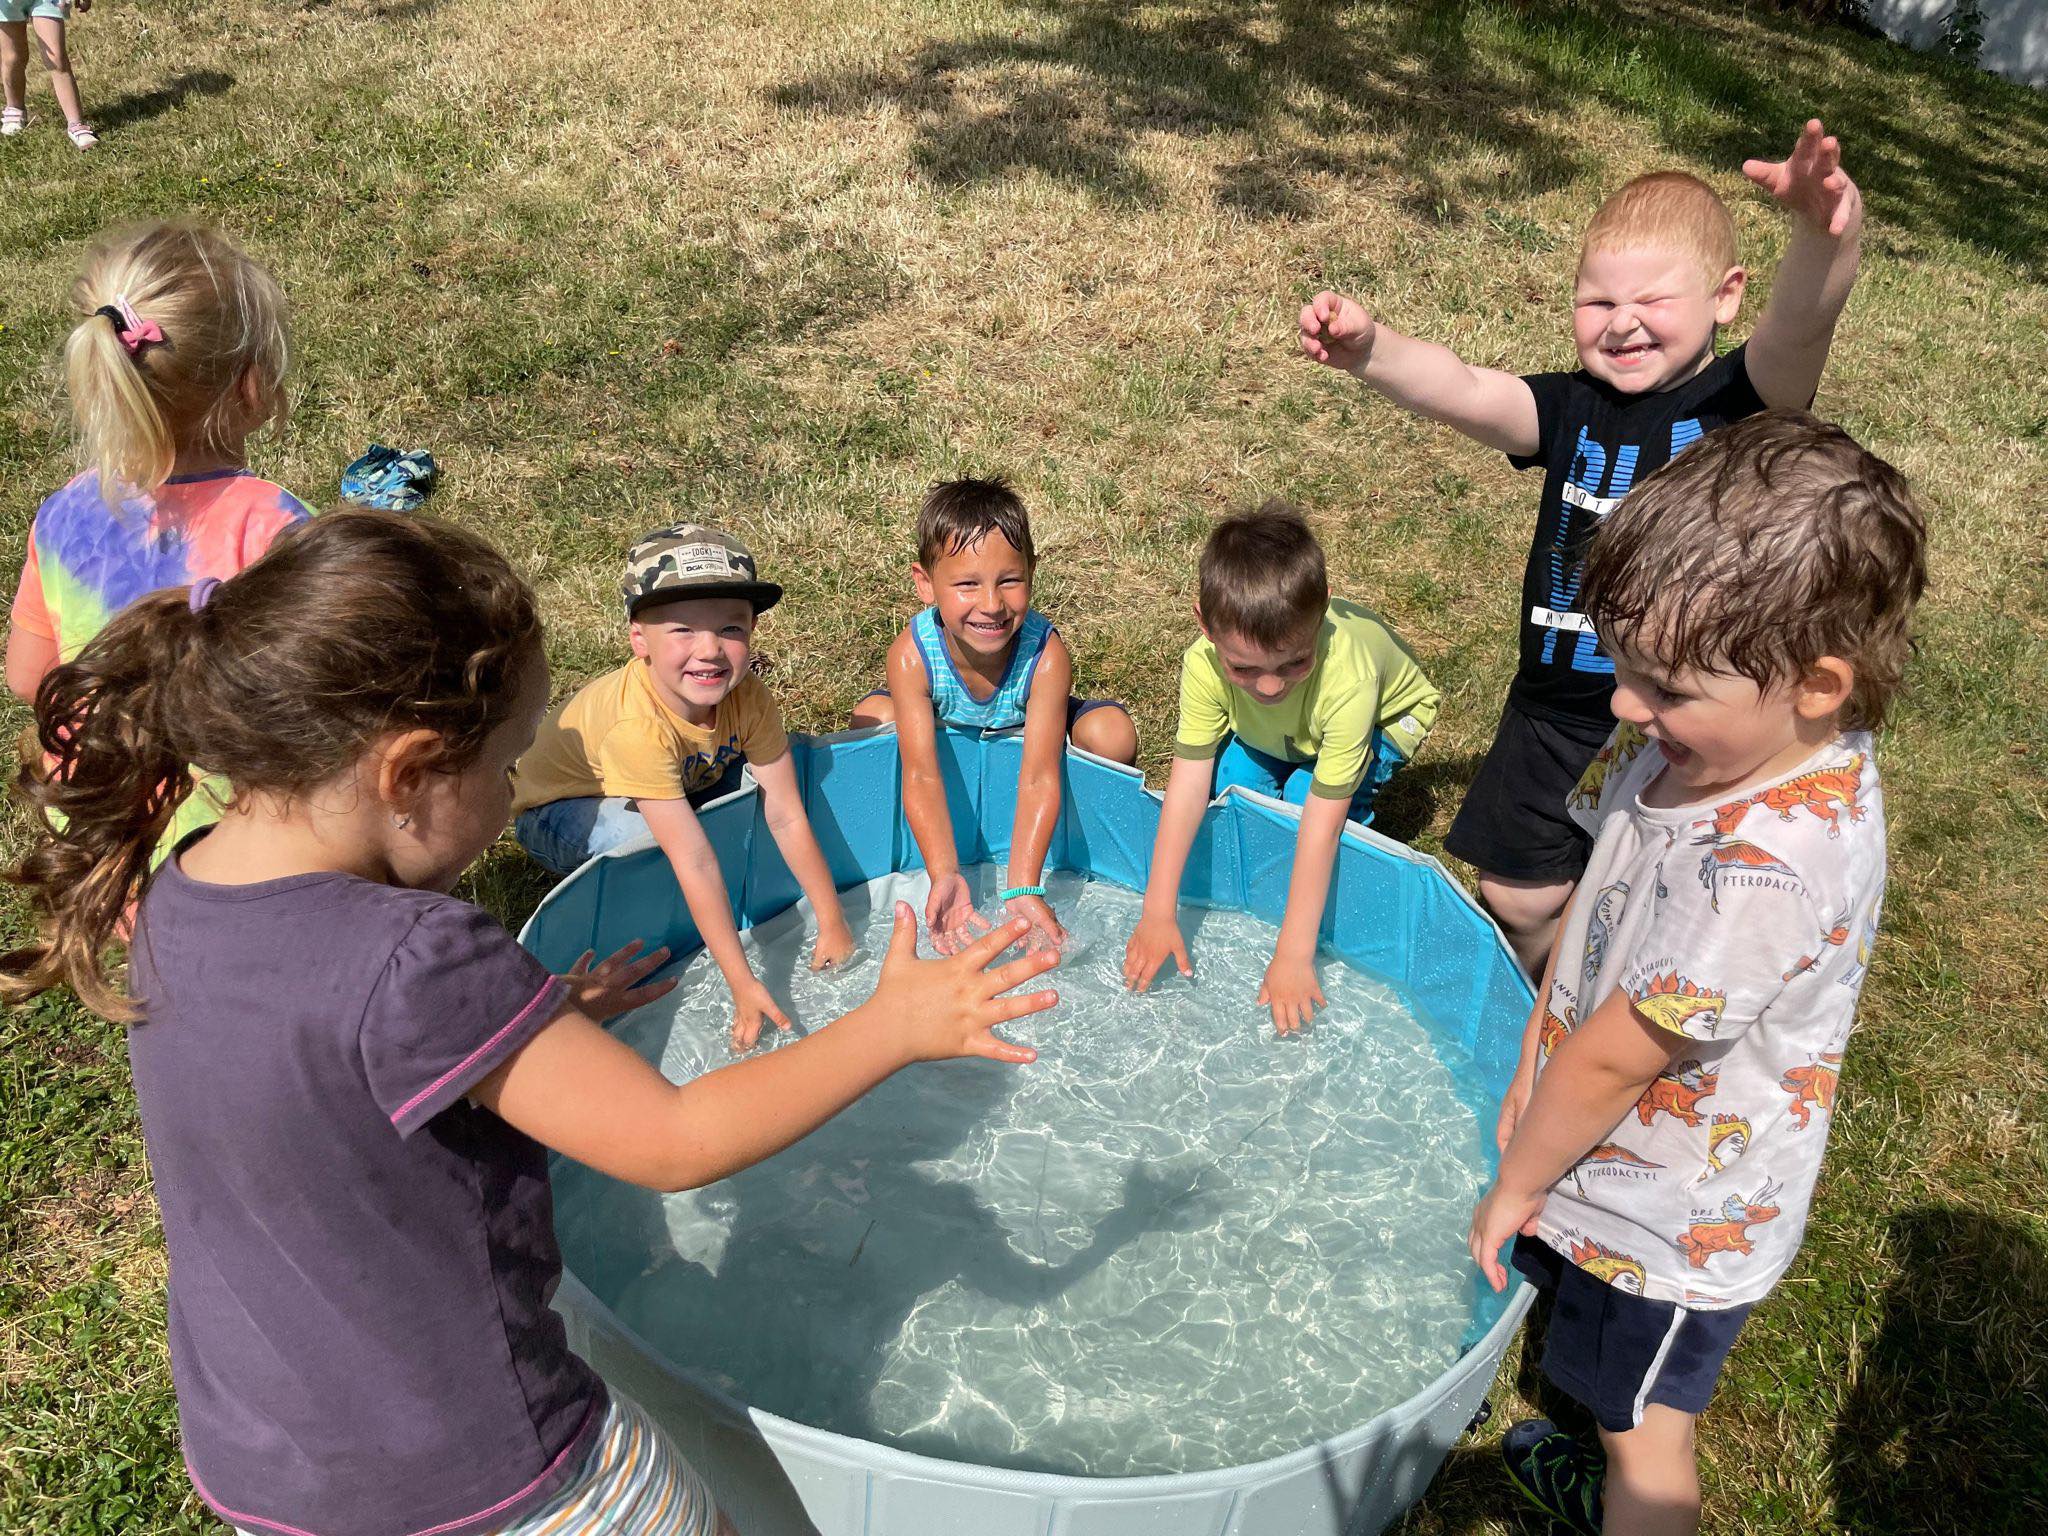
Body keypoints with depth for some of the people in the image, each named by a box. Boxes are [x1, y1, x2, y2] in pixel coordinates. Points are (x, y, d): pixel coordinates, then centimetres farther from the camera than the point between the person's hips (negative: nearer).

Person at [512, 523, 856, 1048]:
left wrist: (833, 924, -17)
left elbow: (787, 817, -18)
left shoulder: (747, 695, -24)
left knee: (778, 770, -14)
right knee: (657, 844, -37)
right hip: (559, 808, -5)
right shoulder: (637, 725, -41)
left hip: (679, 787, 6)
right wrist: (743, 984, -39)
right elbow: (694, 862, -41)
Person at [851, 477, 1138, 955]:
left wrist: (1022, 888, -47)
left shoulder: (1046, 653, -37)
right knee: (872, 721, -28)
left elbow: (1038, 778, -38)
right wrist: (944, 875, -51)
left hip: (1023, 732, 0)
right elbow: (921, 775, -38)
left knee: (1113, 734, -28)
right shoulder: (911, 655, -35)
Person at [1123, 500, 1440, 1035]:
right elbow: (1188, 781, -31)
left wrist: (1293, 955, -37)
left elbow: (1322, 816, -41)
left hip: (1387, 716, -3)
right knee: (1229, 778, -22)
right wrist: (1158, 913, -31)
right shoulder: (1205, 662, -35)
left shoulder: (1347, 678, -45)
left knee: (1306, 794, -29)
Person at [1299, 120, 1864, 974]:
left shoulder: (1744, 402, -10)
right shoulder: (1572, 409, -3)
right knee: (1519, 900, 16)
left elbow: (1797, 330, -32)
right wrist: (1370, 352, -40)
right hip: (1555, 717, 3)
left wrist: (1824, 239, -55)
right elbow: (1464, 393, -19)